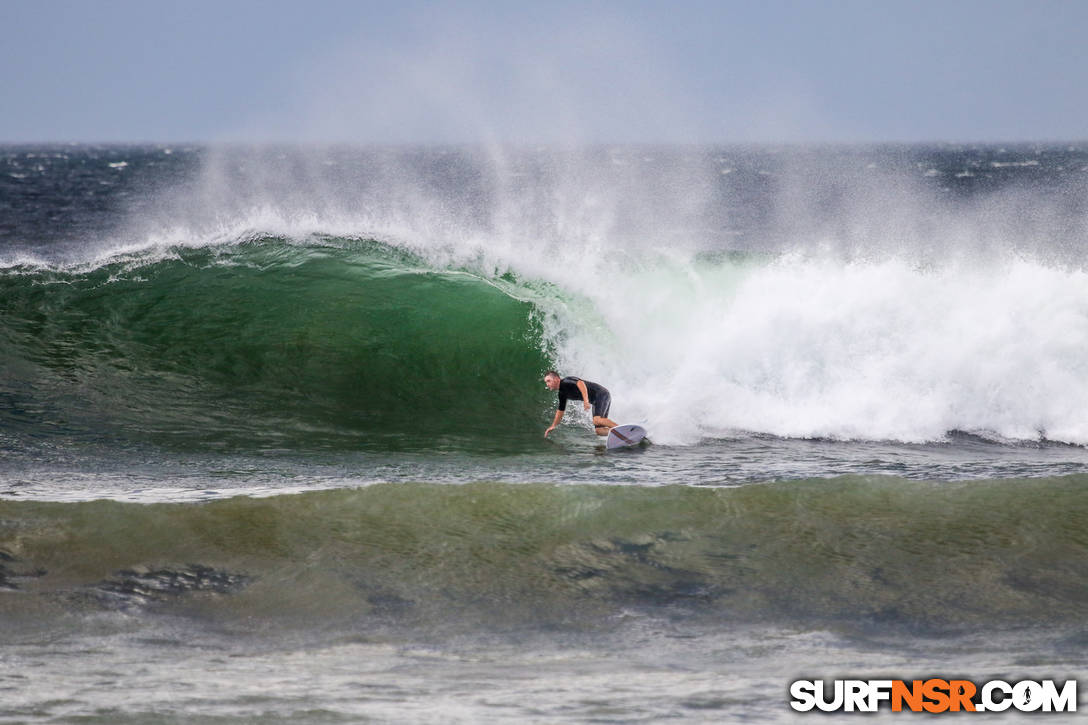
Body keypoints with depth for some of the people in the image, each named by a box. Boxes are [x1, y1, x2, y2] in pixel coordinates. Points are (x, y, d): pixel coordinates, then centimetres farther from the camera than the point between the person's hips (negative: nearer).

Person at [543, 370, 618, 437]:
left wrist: (586, 400, -42)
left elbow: (580, 383, -32)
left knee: (597, 420, -30)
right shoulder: (562, 393, 14)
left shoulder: (566, 382, -14)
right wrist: (553, 426, 24)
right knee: (599, 430, -3)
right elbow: (561, 410, 26)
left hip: (602, 394, -9)